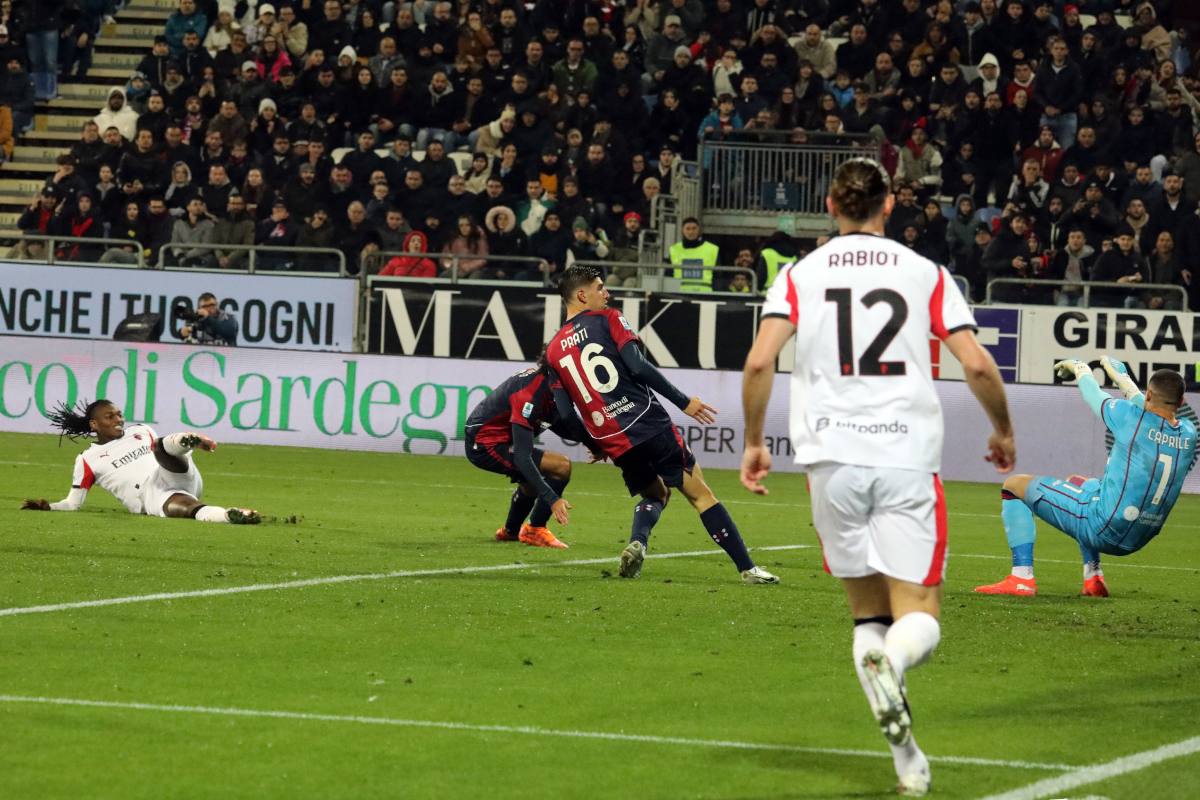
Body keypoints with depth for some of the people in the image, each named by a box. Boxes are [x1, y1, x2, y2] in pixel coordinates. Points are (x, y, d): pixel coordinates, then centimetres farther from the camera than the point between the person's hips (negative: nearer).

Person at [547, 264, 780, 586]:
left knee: (654, 494, 25)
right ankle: (747, 568, 0)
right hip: (650, 424, -5)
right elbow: (638, 367, -12)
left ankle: (637, 542, -5)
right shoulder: (606, 319, 0)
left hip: (614, 443, 5)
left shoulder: (554, 350, 12)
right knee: (699, 493, 3)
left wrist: (596, 446, 23)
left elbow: (565, 414, 9)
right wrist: (683, 402, -5)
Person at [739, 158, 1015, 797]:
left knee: (868, 611, 14)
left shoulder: (800, 275, 7)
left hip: (832, 461, 1)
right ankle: (890, 661, -36)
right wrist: (1003, 432, 17)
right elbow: (977, 365, 0)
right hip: (908, 457, -1)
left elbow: (759, 362, -4)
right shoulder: (924, 274, 6)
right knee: (919, 618, 0)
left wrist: (753, 442, 9)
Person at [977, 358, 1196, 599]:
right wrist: (1123, 379, 37)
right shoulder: (1188, 433, -3)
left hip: (1102, 530, -7)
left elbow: (1093, 396, 4)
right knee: (1075, 482, 36)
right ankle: (1094, 580, 27)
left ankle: (1022, 579, -3)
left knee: (1014, 485, 8)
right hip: (1138, 541, 7)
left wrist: (1080, 368, 27)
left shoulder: (1130, 417, -18)